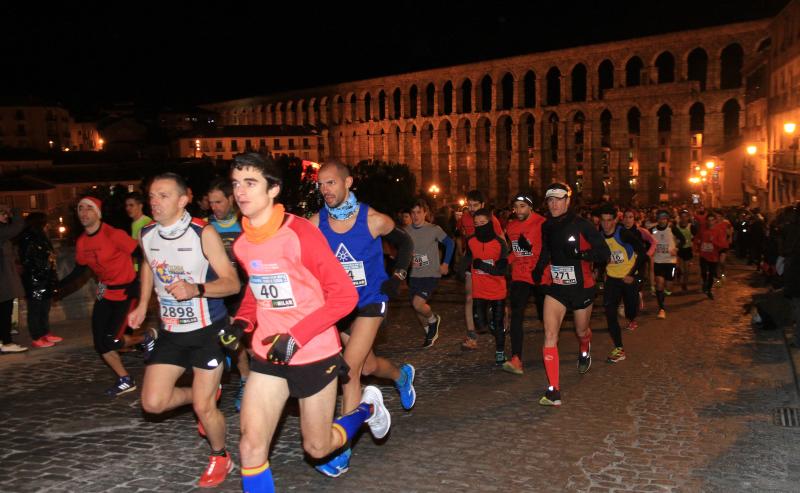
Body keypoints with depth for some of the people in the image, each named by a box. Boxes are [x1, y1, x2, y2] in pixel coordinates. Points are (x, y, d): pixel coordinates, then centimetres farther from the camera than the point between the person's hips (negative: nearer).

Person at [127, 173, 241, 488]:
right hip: (171, 331, 5)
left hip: (207, 330, -5)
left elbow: (232, 283, -17)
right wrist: (143, 304, 13)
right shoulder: (147, 235, -1)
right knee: (153, 403, 1)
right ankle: (204, 393, 31)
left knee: (203, 407, -4)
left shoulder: (203, 233, -18)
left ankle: (220, 457, 26)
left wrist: (196, 289, -34)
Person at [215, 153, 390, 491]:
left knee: (317, 448, 12)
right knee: (251, 446, -3)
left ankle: (366, 408, 40)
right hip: (268, 355, 5)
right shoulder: (242, 243, 1)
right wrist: (243, 322, 1)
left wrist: (296, 337, -23)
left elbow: (345, 295, -18)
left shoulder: (299, 233, -18)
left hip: (314, 355, -5)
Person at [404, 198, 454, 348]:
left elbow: (450, 243, 5)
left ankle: (433, 319, 10)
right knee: (417, 308, 12)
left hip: (431, 275, -4)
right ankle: (430, 333, 38)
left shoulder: (434, 230, -9)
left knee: (418, 303, -22)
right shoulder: (406, 231, -1)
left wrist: (445, 263, 2)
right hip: (414, 276, 5)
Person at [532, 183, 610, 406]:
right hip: (555, 287, 3)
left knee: (581, 332, 19)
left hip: (581, 287, -3)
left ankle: (585, 351, 59)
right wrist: (538, 271, 2)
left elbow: (604, 253, -13)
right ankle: (553, 391, -14)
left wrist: (581, 254, -30)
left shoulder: (582, 225, -13)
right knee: (550, 334, -14)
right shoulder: (546, 227, 2)